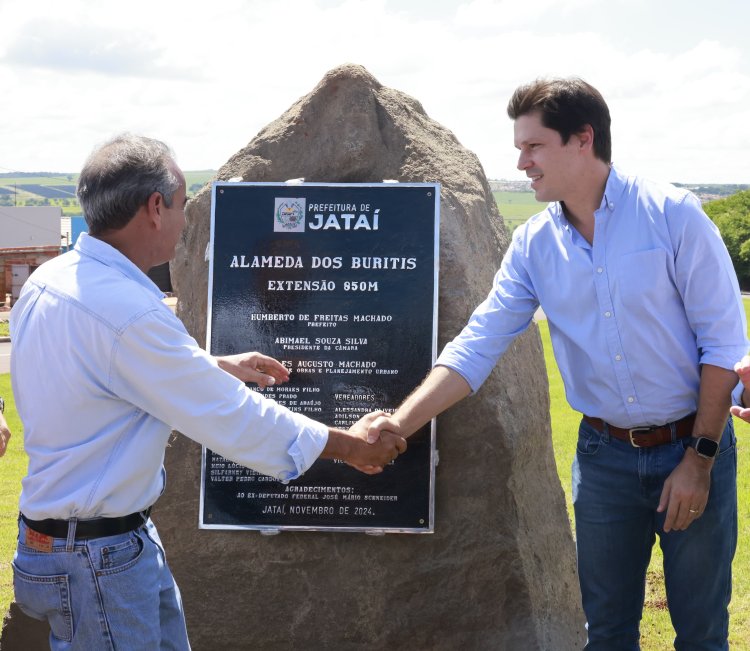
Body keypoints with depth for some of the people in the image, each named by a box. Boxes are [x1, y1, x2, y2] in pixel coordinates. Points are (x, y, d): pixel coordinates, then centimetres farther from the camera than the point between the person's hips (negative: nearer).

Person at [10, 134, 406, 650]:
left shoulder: (48, 280, 2)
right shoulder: (127, 312, -27)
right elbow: (231, 418, -21)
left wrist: (215, 367, 23)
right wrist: (350, 445, -9)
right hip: (99, 557, -9)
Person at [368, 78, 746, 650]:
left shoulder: (673, 215, -12)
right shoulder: (533, 244, -1)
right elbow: (478, 344, -5)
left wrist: (699, 456, -13)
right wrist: (402, 422, -18)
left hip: (692, 448, -3)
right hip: (604, 455, 3)